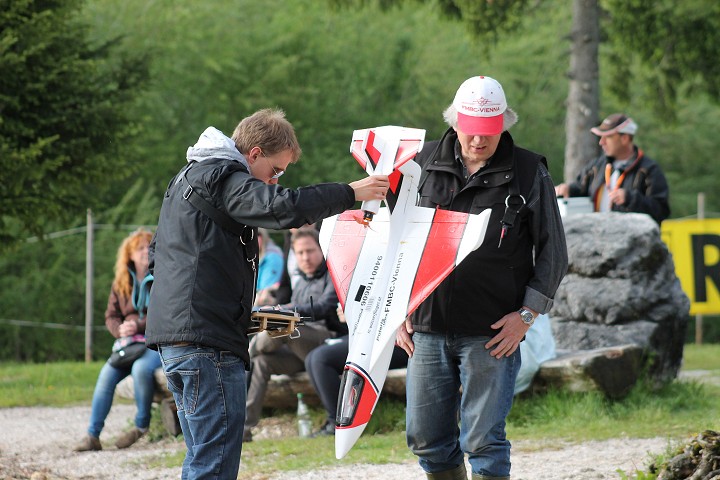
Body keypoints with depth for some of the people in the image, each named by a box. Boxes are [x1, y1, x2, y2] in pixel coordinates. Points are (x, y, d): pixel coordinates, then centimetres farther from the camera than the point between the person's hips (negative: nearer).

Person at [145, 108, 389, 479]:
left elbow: (158, 255, 29)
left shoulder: (189, 178, 24)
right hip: (207, 339, -10)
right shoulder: (224, 180, -8)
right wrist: (352, 192, -15)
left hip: (174, 336, 10)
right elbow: (284, 208, -26)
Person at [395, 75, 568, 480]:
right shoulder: (425, 163, 7)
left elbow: (552, 250, 3)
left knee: (484, 443, -6)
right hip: (428, 327, 4)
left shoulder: (529, 173, 0)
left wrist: (527, 314, -6)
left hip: (492, 333, -4)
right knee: (427, 440, 7)